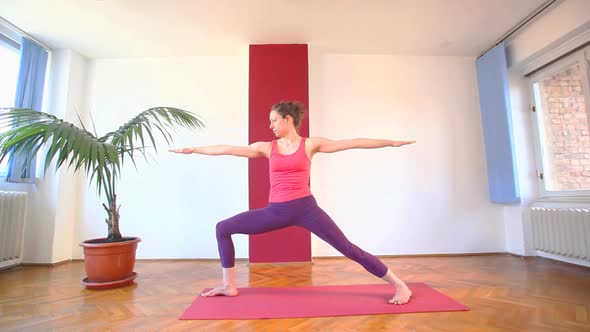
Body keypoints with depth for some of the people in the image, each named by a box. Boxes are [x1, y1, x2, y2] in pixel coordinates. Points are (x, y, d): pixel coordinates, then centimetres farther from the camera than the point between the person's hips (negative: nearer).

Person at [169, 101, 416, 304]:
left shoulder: (310, 144, 2)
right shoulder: (267, 148, 9)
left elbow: (352, 143, 0)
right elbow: (227, 149, 11)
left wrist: (391, 142, -1)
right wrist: (192, 149, 14)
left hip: (305, 208, -4)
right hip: (276, 211, 4)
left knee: (347, 248, -6)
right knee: (222, 229, 5)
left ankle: (399, 285, 13)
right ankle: (229, 286, 19)